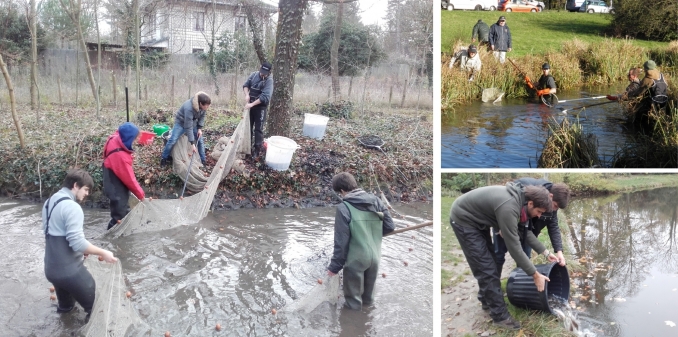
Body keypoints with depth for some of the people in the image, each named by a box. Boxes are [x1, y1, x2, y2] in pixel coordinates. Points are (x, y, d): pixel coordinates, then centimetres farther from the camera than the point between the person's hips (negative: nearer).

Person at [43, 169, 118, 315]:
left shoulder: (50, 202, 9)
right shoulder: (72, 207, -22)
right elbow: (77, 242, -28)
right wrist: (103, 253, -17)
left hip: (51, 268, 9)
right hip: (69, 271, -9)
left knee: (65, 307, 30)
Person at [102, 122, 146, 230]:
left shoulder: (114, 139, -10)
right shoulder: (120, 156, -34)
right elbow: (129, 178, -24)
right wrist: (141, 195, -13)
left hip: (115, 187, 10)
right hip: (117, 190, -10)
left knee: (123, 213, 23)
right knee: (120, 217, -2)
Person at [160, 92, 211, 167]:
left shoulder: (203, 106, -24)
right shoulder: (189, 108, -42)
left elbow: (202, 116, -1)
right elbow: (188, 127, -38)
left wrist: (200, 128, -12)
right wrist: (192, 143, -36)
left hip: (193, 122, 6)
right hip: (181, 122, -5)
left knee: (200, 140, 1)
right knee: (172, 140, -9)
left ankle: (203, 161, 13)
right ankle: (164, 158, 9)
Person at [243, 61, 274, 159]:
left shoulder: (269, 80, -18)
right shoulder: (254, 75, -2)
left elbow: (265, 97, -26)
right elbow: (245, 85, 6)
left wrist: (252, 104, -28)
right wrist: (247, 95, -14)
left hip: (260, 107, -6)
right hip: (250, 105, 6)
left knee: (258, 129, -3)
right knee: (248, 127, 14)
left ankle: (257, 150, 3)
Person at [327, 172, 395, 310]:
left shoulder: (343, 208, -17)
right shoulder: (375, 200, -3)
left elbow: (341, 241, -16)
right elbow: (389, 226, 1)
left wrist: (335, 266, -7)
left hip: (356, 260, -6)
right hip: (375, 257, 6)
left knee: (354, 302, 14)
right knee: (368, 297, 27)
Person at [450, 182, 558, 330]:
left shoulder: (520, 198, -5)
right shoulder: (509, 207, -33)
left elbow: (524, 231, 8)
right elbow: (514, 247, -28)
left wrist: (546, 252, 6)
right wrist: (535, 274, -21)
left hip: (477, 219, 10)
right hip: (464, 220, -9)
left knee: (491, 262, 17)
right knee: (487, 268, -6)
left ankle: (486, 300, 35)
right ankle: (500, 315, 4)